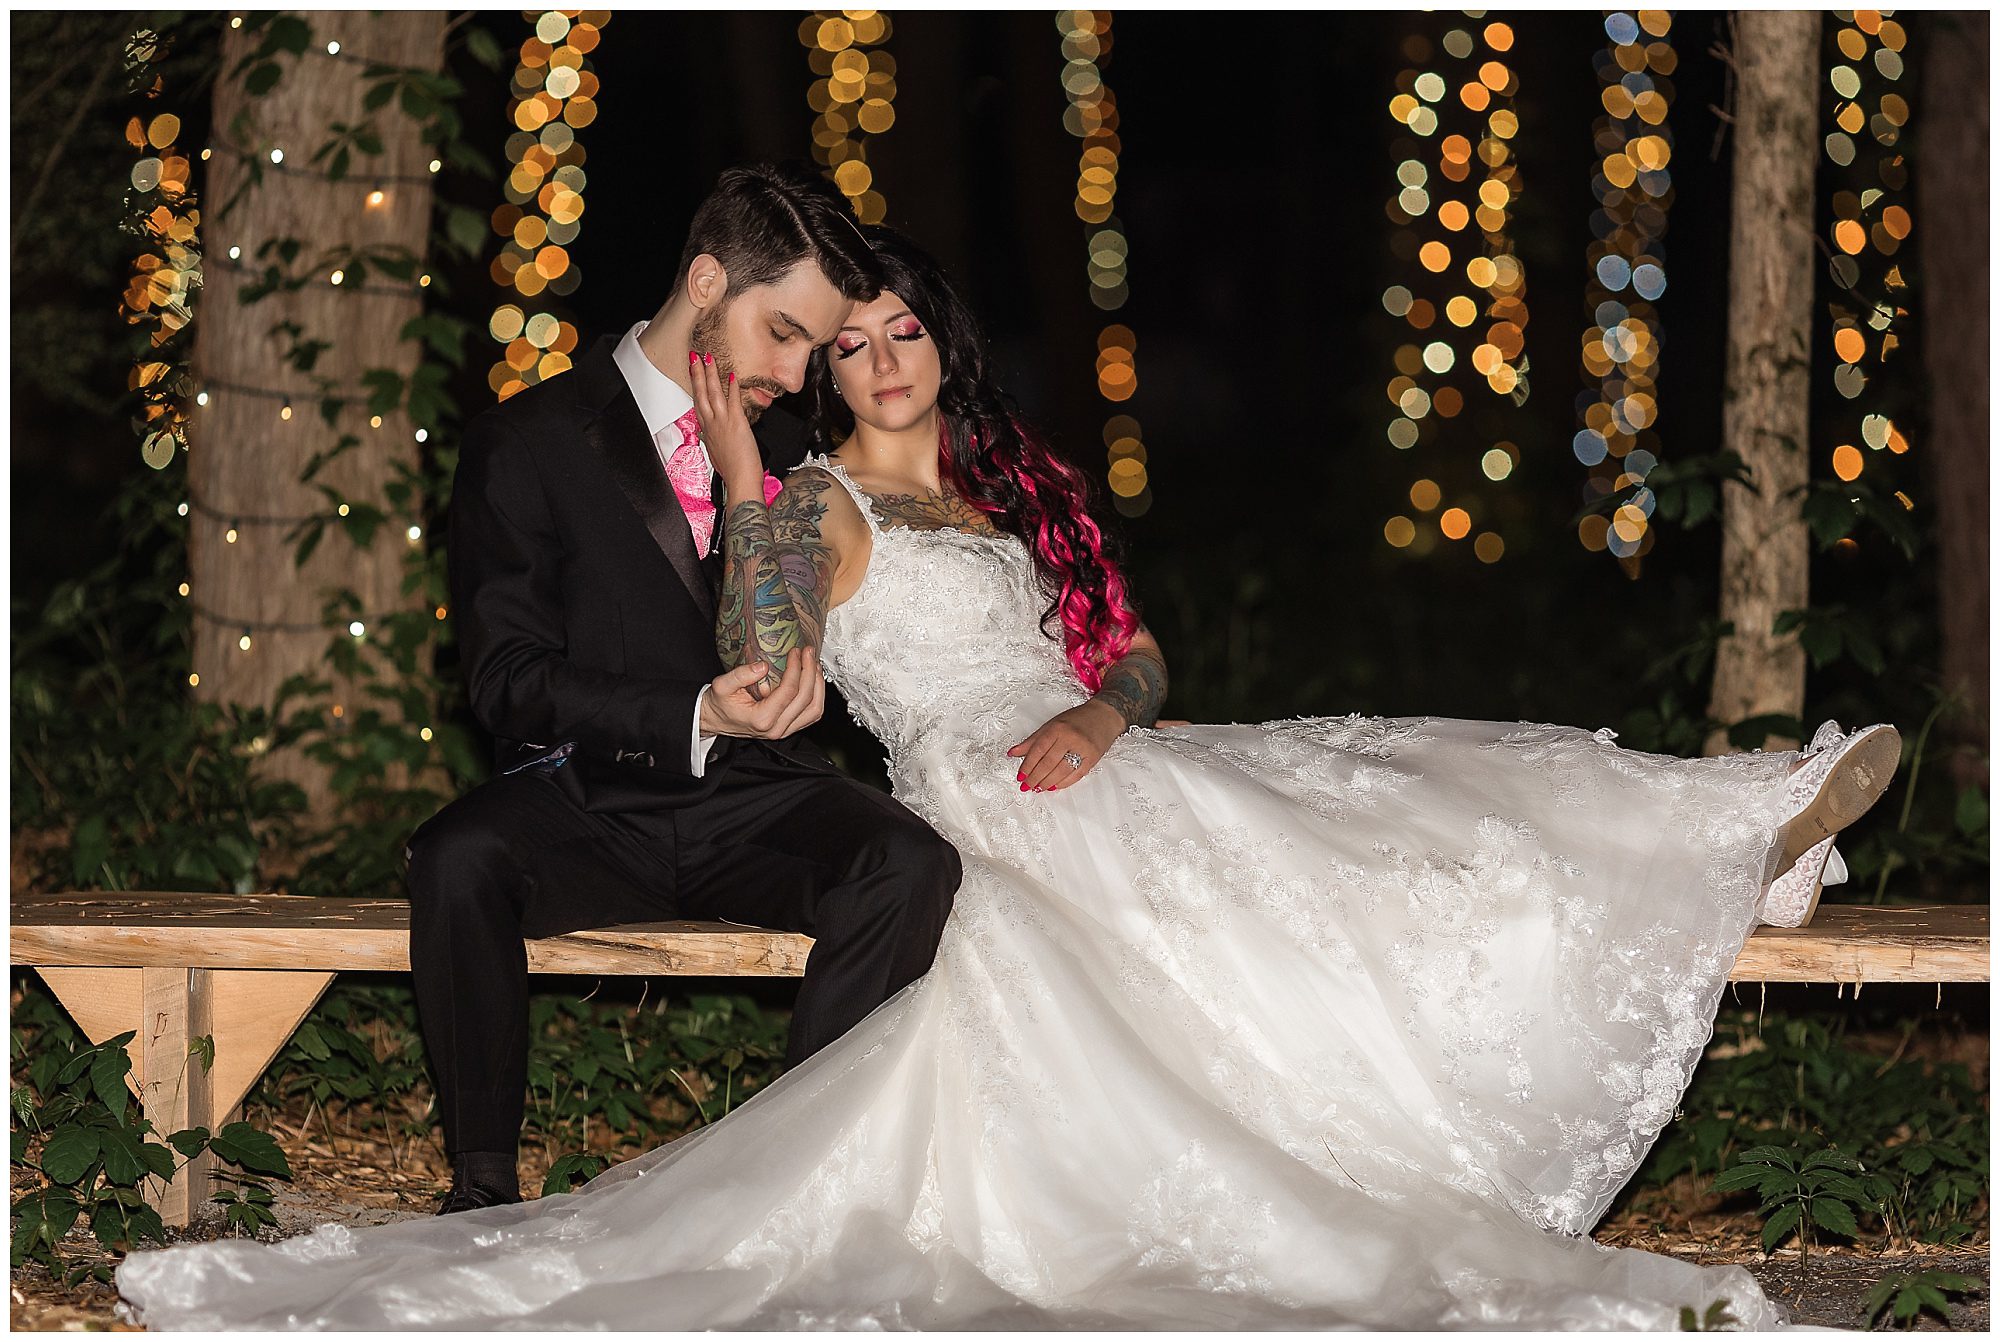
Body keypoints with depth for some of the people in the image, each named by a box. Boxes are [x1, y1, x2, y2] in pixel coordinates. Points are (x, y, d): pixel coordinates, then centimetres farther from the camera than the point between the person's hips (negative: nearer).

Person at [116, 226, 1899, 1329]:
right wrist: (745, 480, -14)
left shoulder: (1020, 489, 26)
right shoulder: (820, 504, 8)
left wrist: (1101, 717, -4)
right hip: (977, 796, -6)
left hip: (1092, 773, 6)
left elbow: (1139, 651, 19)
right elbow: (767, 670, -10)